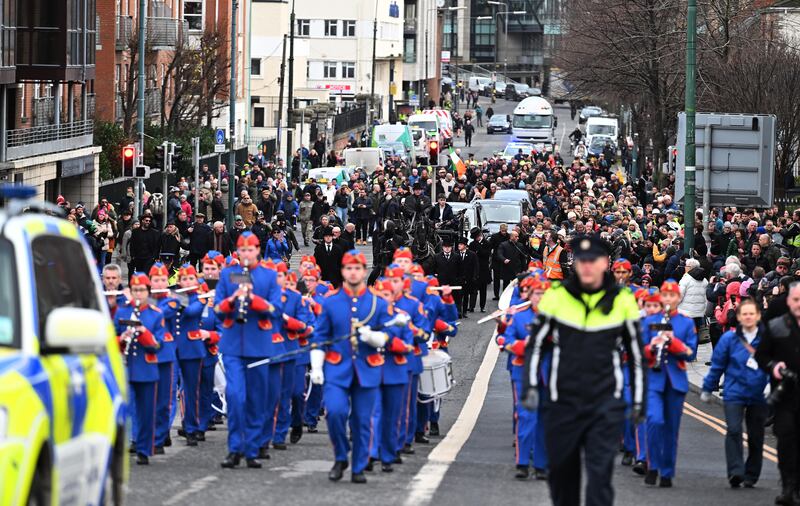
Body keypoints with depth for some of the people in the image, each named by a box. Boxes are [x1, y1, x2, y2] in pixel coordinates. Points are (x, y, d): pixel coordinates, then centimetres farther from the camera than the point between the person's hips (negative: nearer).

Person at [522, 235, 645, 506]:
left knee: (600, 472, -10)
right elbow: (535, 345, 4)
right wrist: (530, 386, -7)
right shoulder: (557, 296, -2)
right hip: (563, 401, 1)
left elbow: (636, 353, 9)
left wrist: (638, 401, 8)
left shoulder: (622, 300, 0)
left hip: (606, 402, -1)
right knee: (562, 472, 10)